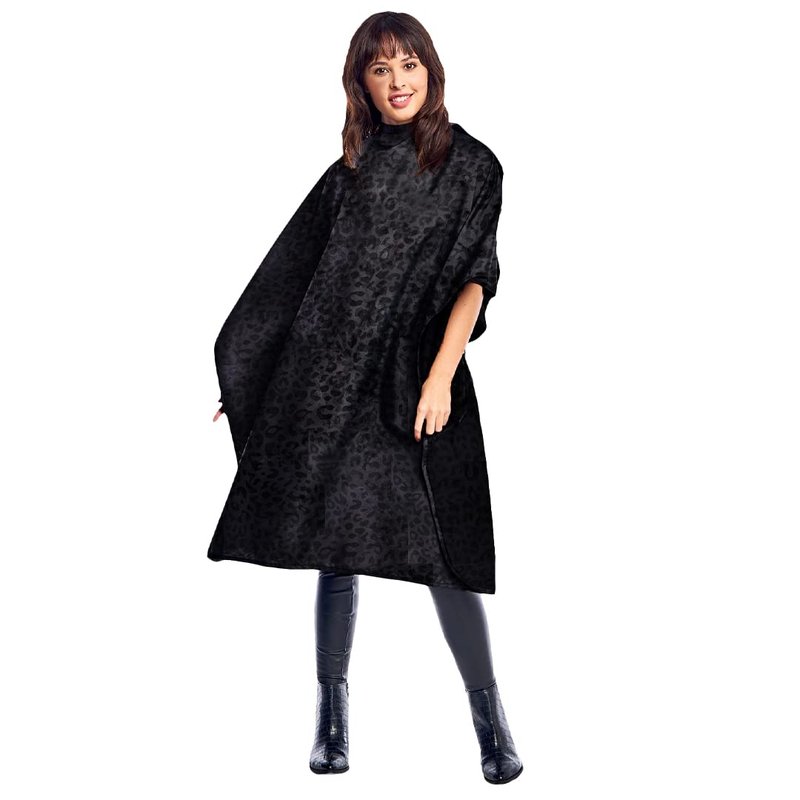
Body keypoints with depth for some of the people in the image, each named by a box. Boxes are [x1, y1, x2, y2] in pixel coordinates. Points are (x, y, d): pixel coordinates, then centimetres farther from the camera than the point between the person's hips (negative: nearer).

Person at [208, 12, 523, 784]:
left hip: (418, 380, -3)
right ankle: (333, 711, 17)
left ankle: (490, 717, 6)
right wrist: (245, 374, 14)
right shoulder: (350, 172, 13)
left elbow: (474, 279, -4)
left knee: (441, 549, -7)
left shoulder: (470, 165, 4)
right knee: (334, 542, 5)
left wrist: (439, 378, -15)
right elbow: (298, 274, 15)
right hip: (333, 375, 3)